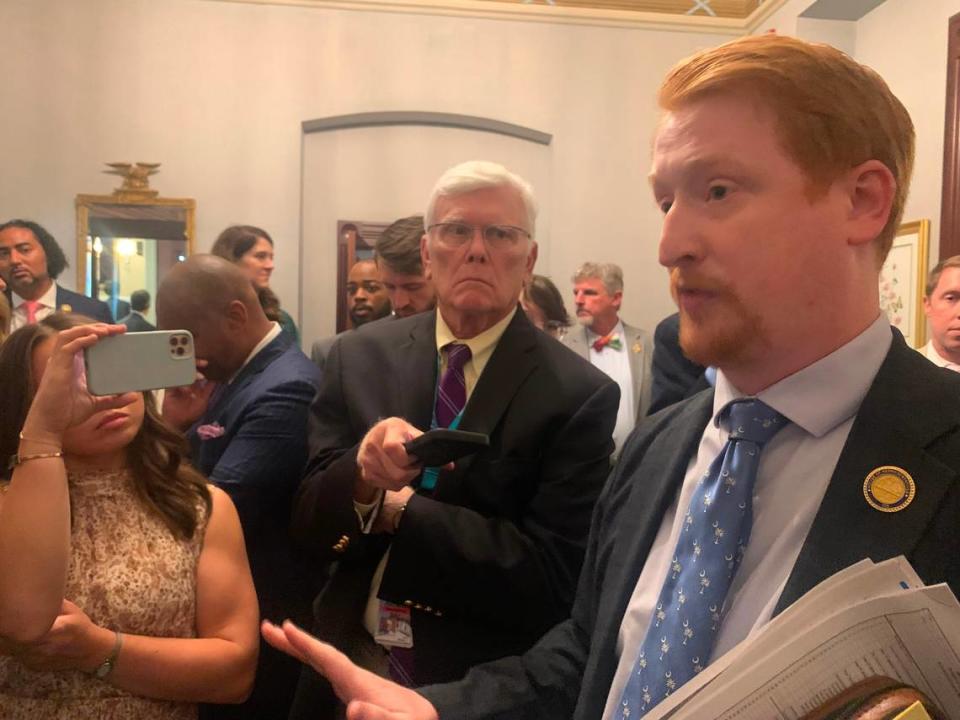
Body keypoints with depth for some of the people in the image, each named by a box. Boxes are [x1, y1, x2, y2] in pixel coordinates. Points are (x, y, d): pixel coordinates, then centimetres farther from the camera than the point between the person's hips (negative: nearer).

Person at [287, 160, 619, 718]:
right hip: (347, 665, 3)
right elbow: (309, 526, -5)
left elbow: (555, 577, -19)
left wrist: (397, 508, -18)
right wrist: (362, 473, -26)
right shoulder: (361, 357, -5)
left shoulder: (580, 395, -15)